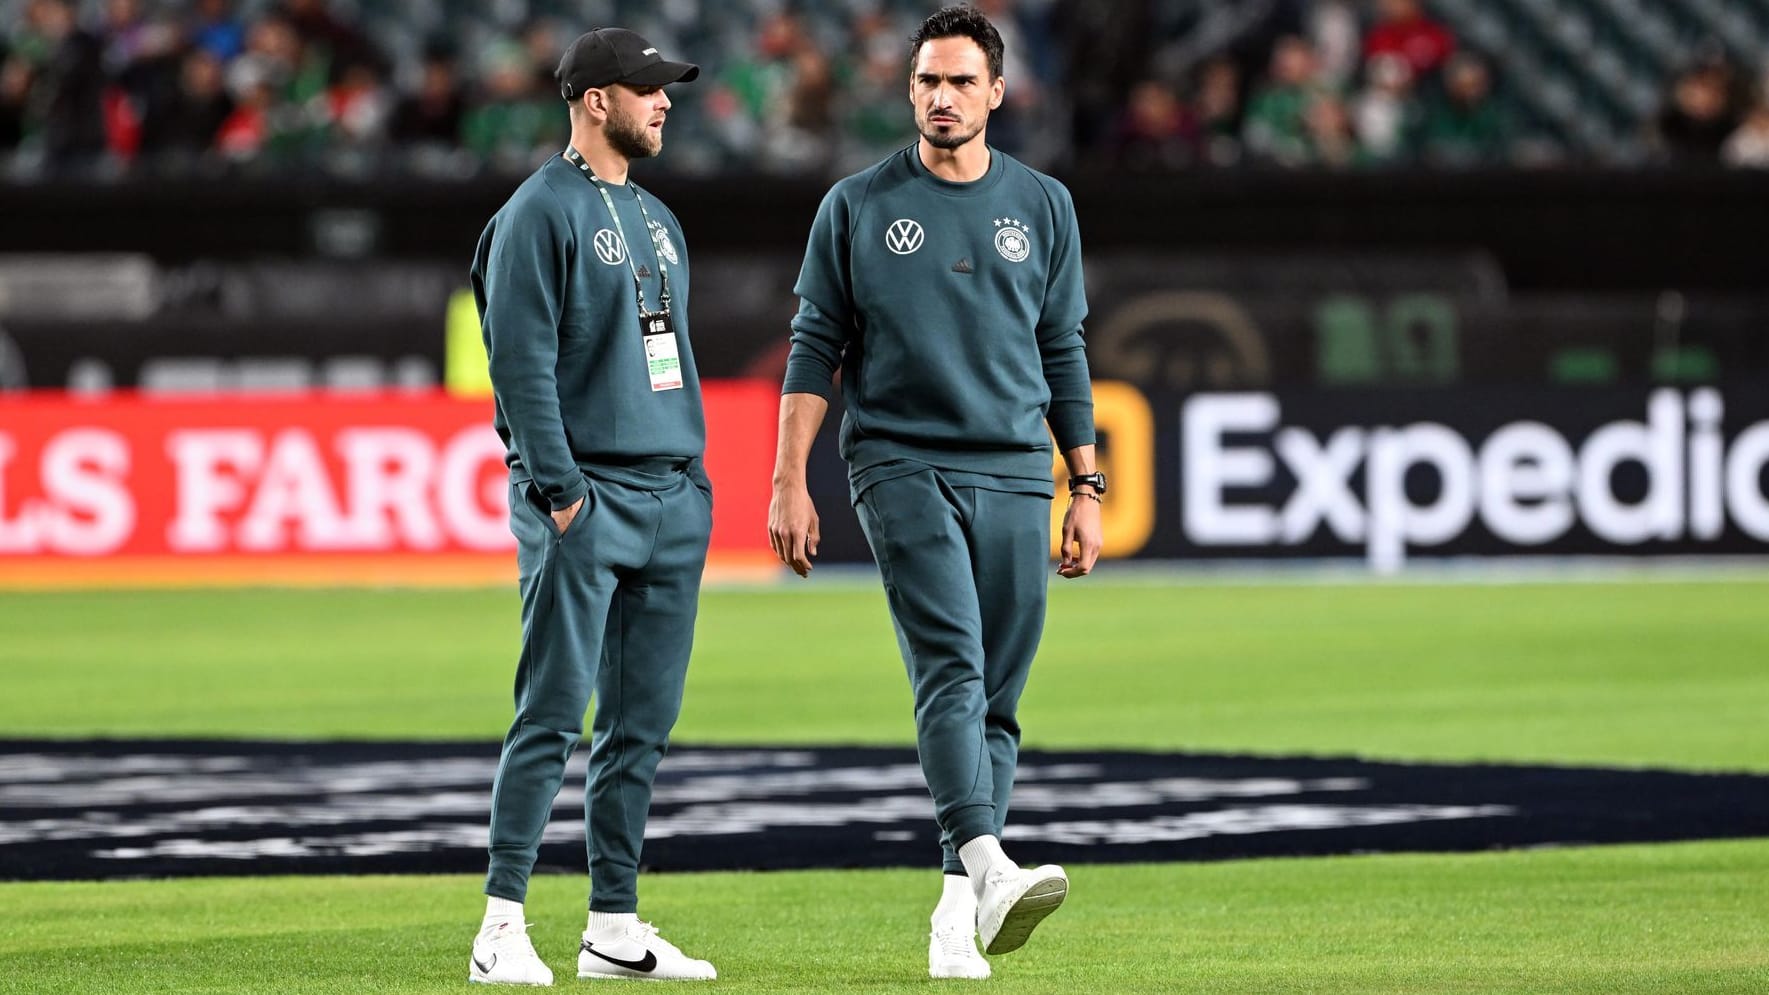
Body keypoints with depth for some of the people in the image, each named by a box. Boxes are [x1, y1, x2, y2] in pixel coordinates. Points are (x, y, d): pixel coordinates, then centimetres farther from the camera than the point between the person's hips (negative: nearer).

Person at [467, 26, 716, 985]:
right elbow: (522, 360, -13)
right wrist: (561, 491, -18)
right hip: (584, 495, -8)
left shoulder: (656, 219, 19)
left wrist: (692, 481, 14)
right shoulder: (540, 213, -7)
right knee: (553, 712, -10)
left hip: (674, 499, 8)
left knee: (643, 720, 7)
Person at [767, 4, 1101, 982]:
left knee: (996, 697, 1)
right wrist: (790, 483, -2)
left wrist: (1086, 488, 10)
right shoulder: (857, 207, 6)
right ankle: (986, 864, -35)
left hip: (1014, 477, 3)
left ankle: (957, 909, 6)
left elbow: (1062, 352, 15)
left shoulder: (1041, 205, 12)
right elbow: (815, 348, 6)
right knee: (951, 666, -20)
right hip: (902, 467, -3)